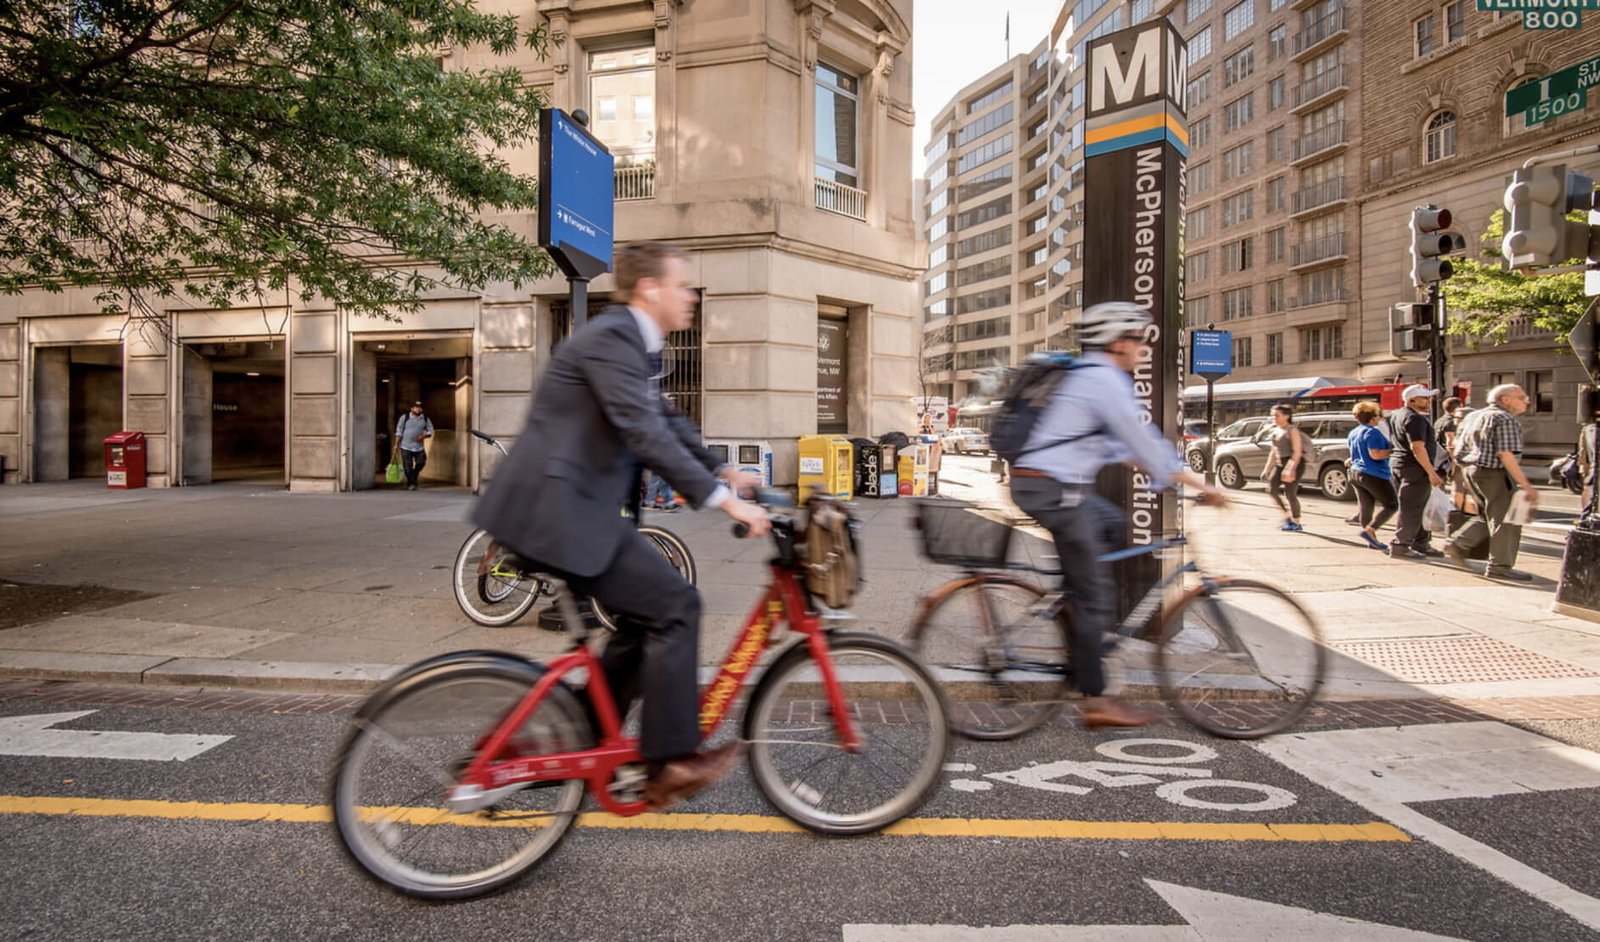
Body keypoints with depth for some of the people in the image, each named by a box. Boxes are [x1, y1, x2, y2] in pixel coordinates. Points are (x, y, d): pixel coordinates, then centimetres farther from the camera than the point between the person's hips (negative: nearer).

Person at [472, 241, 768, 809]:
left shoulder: (630, 342, 18)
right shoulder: (611, 337, -15)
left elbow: (666, 422, 23)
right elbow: (645, 434, -25)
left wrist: (721, 472, 13)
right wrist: (722, 499, -26)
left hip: (568, 506, 10)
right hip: (558, 511, -10)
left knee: (644, 618, 14)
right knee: (675, 604, -9)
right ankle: (671, 763, 1)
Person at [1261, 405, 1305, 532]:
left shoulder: (1292, 431, -11)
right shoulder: (1275, 431, 14)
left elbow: (1297, 452, -17)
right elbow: (1274, 452, 20)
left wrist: (1291, 469, -26)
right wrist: (1267, 469, 16)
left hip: (1294, 464, -8)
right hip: (1280, 464, 8)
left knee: (1290, 493, -7)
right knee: (1272, 489, -5)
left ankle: (1297, 523, 6)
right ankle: (1287, 516, 11)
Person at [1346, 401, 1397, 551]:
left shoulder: (1353, 433, 15)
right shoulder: (1372, 432, -14)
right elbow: (1375, 454, -22)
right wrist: (1393, 450, -11)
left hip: (1357, 472, 9)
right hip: (1374, 474, -9)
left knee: (1366, 508, 8)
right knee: (1390, 504, -1)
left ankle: (1372, 540, 10)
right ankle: (1369, 530, -14)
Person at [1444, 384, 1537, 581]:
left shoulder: (1473, 417, 14)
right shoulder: (1505, 420, -13)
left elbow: (1459, 450, 16)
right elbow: (1506, 455, -21)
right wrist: (1525, 484, -21)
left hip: (1472, 470, 9)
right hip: (1495, 474, -9)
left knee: (1488, 517, 21)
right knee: (1505, 521, 1)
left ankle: (1458, 544, 10)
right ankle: (1500, 566, 7)